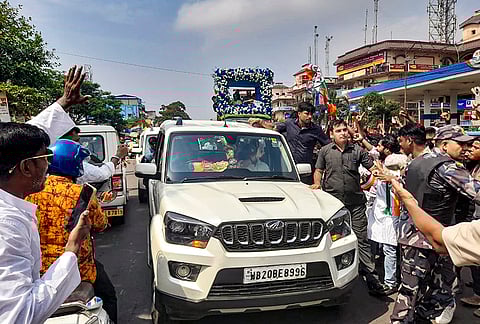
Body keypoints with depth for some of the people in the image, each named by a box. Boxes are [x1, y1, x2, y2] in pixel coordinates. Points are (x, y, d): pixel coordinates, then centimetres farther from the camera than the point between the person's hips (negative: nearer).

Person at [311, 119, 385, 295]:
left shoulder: (357, 150, 7)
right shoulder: (325, 151, 7)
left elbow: (373, 168, 6)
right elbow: (318, 170, 16)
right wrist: (317, 184, -1)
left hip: (355, 202, 0)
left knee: (361, 238, 1)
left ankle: (371, 276, 8)